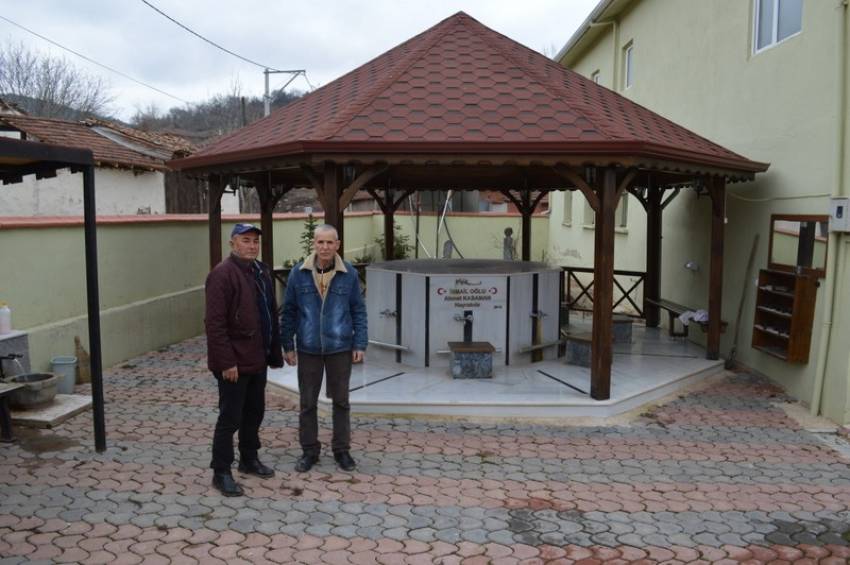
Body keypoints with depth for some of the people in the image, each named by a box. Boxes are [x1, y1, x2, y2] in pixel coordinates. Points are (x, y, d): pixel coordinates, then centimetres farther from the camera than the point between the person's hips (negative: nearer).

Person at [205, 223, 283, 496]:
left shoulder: (261, 272, 12)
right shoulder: (222, 274, -15)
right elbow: (215, 323, -20)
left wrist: (274, 351, 15)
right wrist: (226, 362, -23)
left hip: (257, 360, 9)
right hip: (234, 363, -8)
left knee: (254, 413, 19)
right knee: (230, 418, 0)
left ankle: (249, 459, 34)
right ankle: (221, 472, 12)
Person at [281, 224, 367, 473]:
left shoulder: (349, 274, -5)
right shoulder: (299, 273, -4)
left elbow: (358, 311, 1)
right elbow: (289, 311, 2)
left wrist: (360, 344, -4)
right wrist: (287, 345, 0)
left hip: (340, 349, 0)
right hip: (308, 349, 1)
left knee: (341, 400, 11)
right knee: (307, 402, 9)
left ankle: (342, 449, 25)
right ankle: (309, 450, 24)